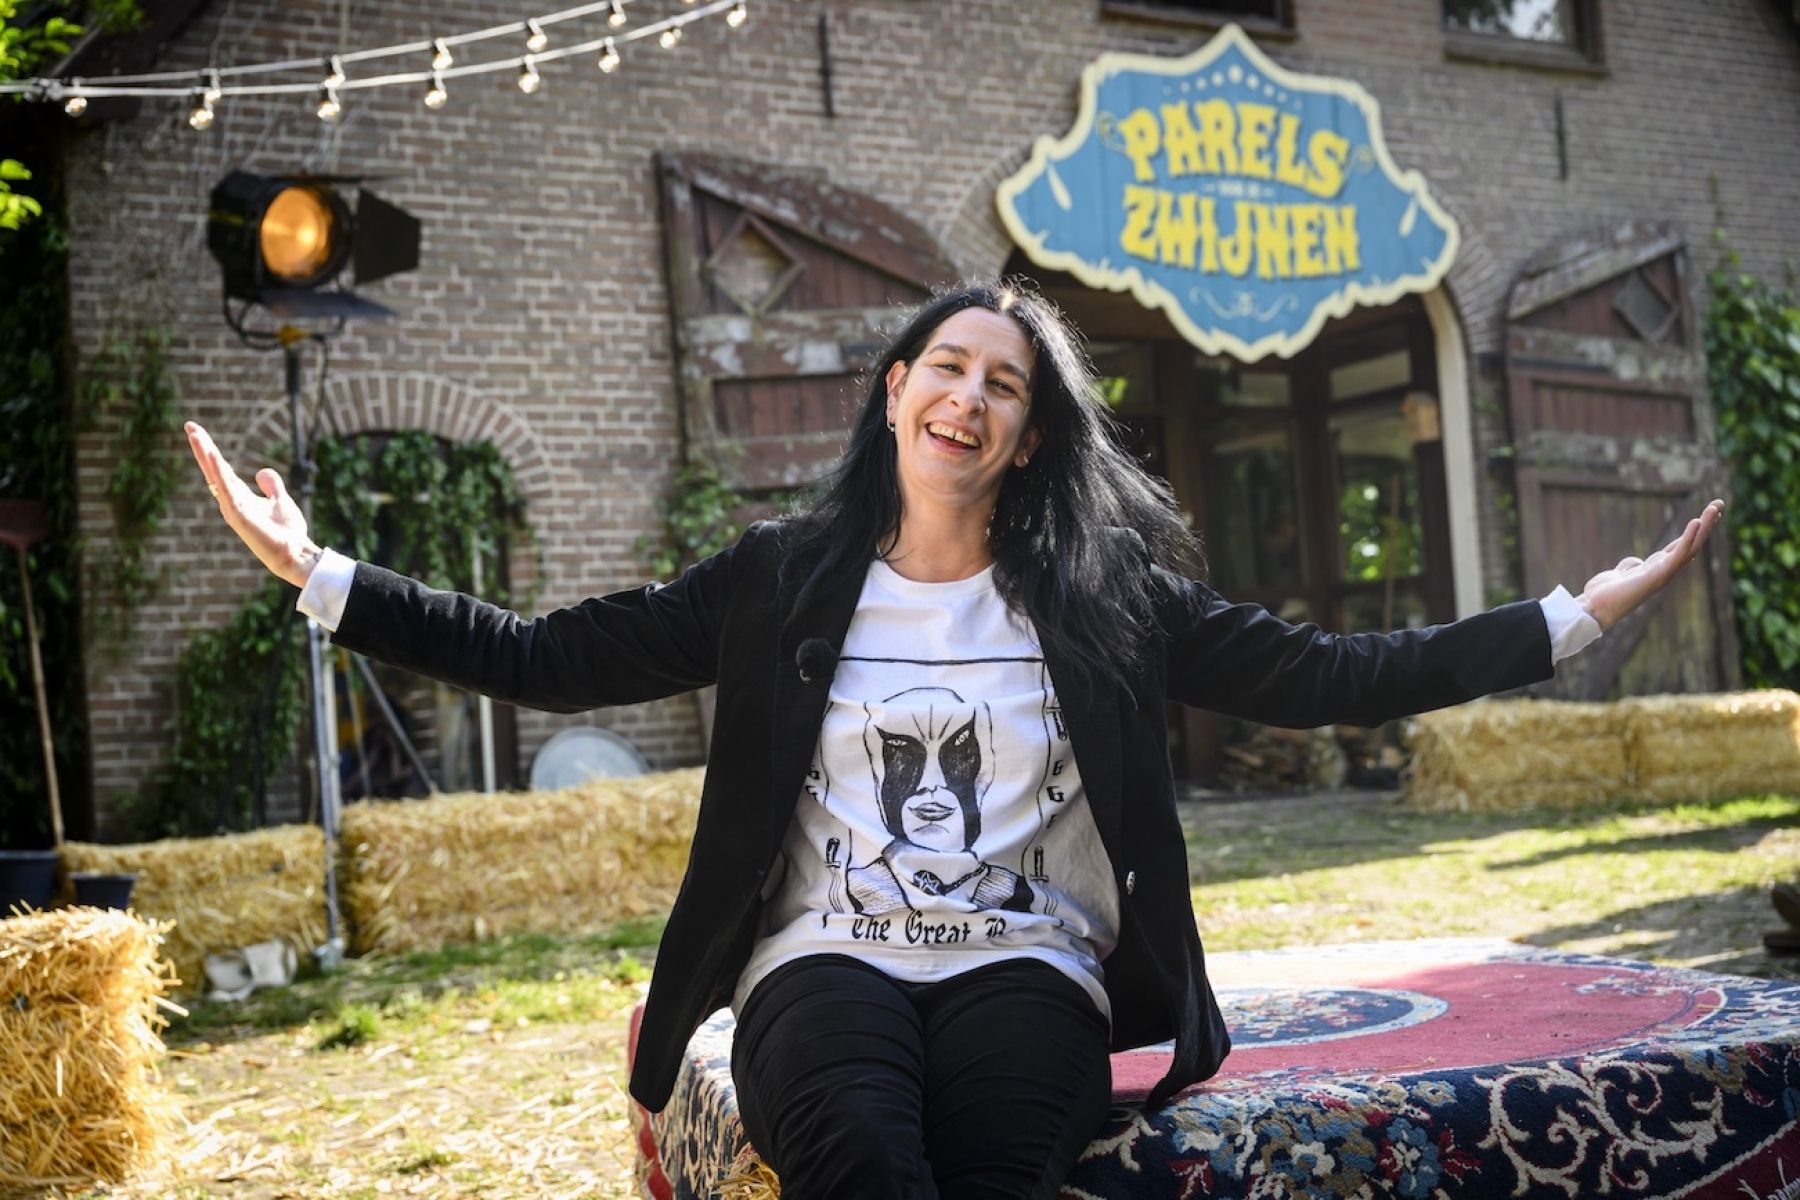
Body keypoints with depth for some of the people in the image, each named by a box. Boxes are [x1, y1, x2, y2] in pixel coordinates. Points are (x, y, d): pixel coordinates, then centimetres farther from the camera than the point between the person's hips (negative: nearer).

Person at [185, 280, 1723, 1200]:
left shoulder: (1105, 597, 10)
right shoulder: (781, 579, 10)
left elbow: (1325, 674, 6)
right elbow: (546, 658, 6)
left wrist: (1578, 615, -1)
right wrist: (322, 573, -2)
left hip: (1024, 967, 0)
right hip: (827, 959, 0)